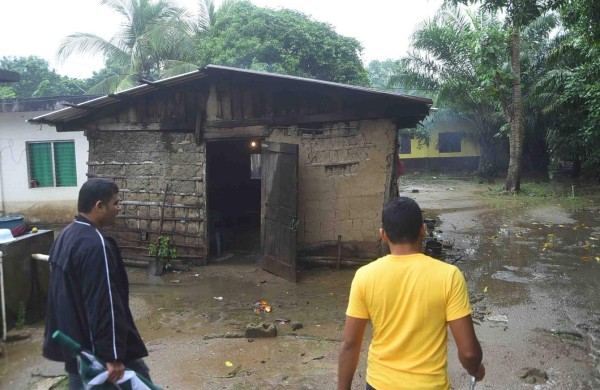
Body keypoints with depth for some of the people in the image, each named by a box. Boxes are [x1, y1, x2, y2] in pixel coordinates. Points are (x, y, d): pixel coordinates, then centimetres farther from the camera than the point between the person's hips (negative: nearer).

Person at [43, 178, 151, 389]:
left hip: (71, 341, 10)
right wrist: (113, 355, -23)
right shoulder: (95, 244, -25)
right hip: (94, 346, -9)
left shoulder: (66, 235, 8)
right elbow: (105, 304, -27)